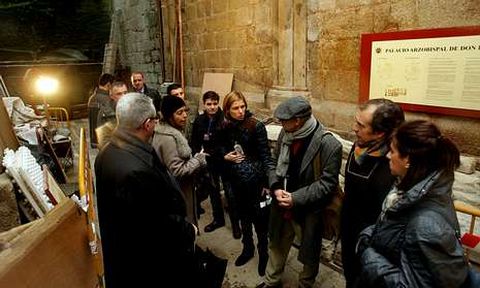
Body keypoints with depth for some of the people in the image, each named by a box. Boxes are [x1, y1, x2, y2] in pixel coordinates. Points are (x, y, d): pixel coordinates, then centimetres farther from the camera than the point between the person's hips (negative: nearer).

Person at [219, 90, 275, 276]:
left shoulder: (256, 126, -14)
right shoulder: (225, 128, -1)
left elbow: (265, 154, -15)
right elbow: (222, 148, 15)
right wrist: (225, 156, -6)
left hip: (255, 179, -4)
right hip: (236, 179, 5)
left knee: (259, 218, 7)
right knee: (243, 215, 20)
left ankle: (263, 253, 29)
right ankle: (247, 248, 40)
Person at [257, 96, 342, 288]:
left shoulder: (329, 144, -23)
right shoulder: (286, 134, -4)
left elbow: (328, 183, -21)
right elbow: (275, 162, 6)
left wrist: (296, 198, -23)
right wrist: (276, 188, -10)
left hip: (309, 212, -5)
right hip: (282, 206, 5)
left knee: (309, 253, 20)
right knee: (277, 246, 25)